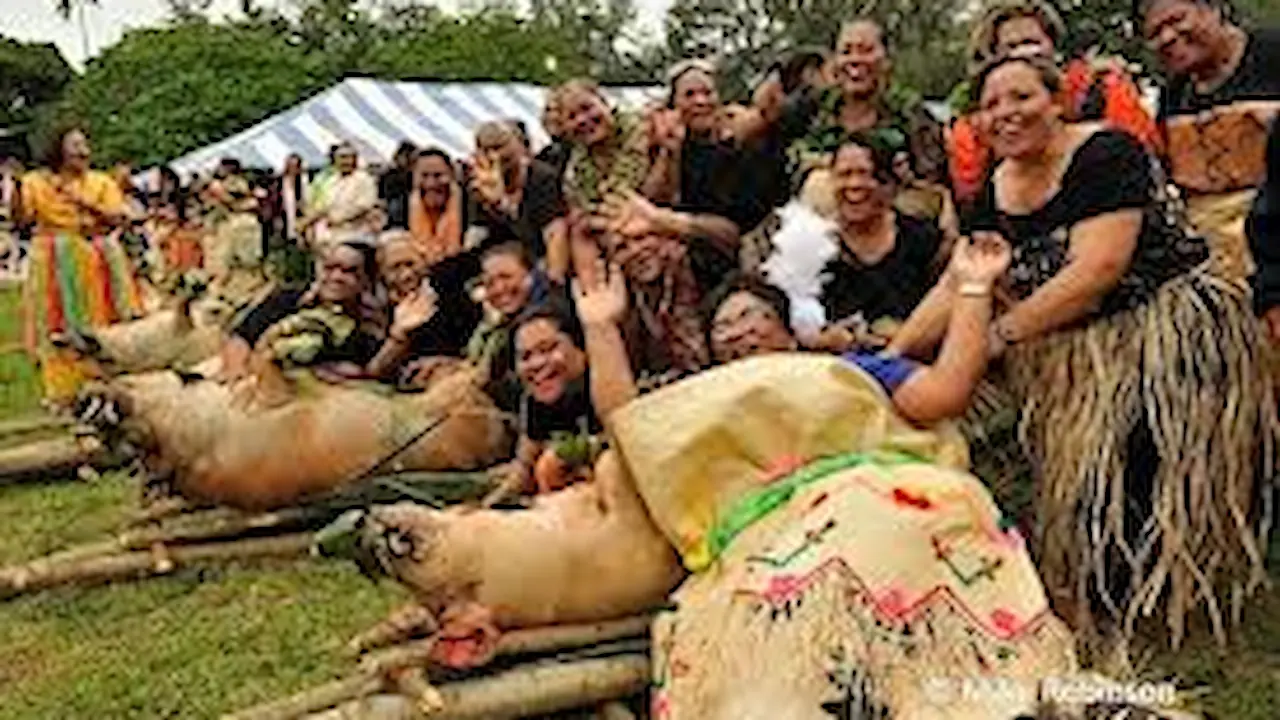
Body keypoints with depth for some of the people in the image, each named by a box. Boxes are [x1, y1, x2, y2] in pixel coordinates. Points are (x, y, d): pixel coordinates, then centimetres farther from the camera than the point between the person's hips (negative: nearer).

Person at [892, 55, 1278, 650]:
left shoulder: (1106, 153, -13)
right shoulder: (995, 194, 8)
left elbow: (1097, 270, -22)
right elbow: (956, 286, 4)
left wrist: (1001, 334, -19)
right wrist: (891, 356, -8)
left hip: (1167, 328, -7)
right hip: (1074, 357, 7)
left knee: (1126, 470, -14)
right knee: (1076, 481, 3)